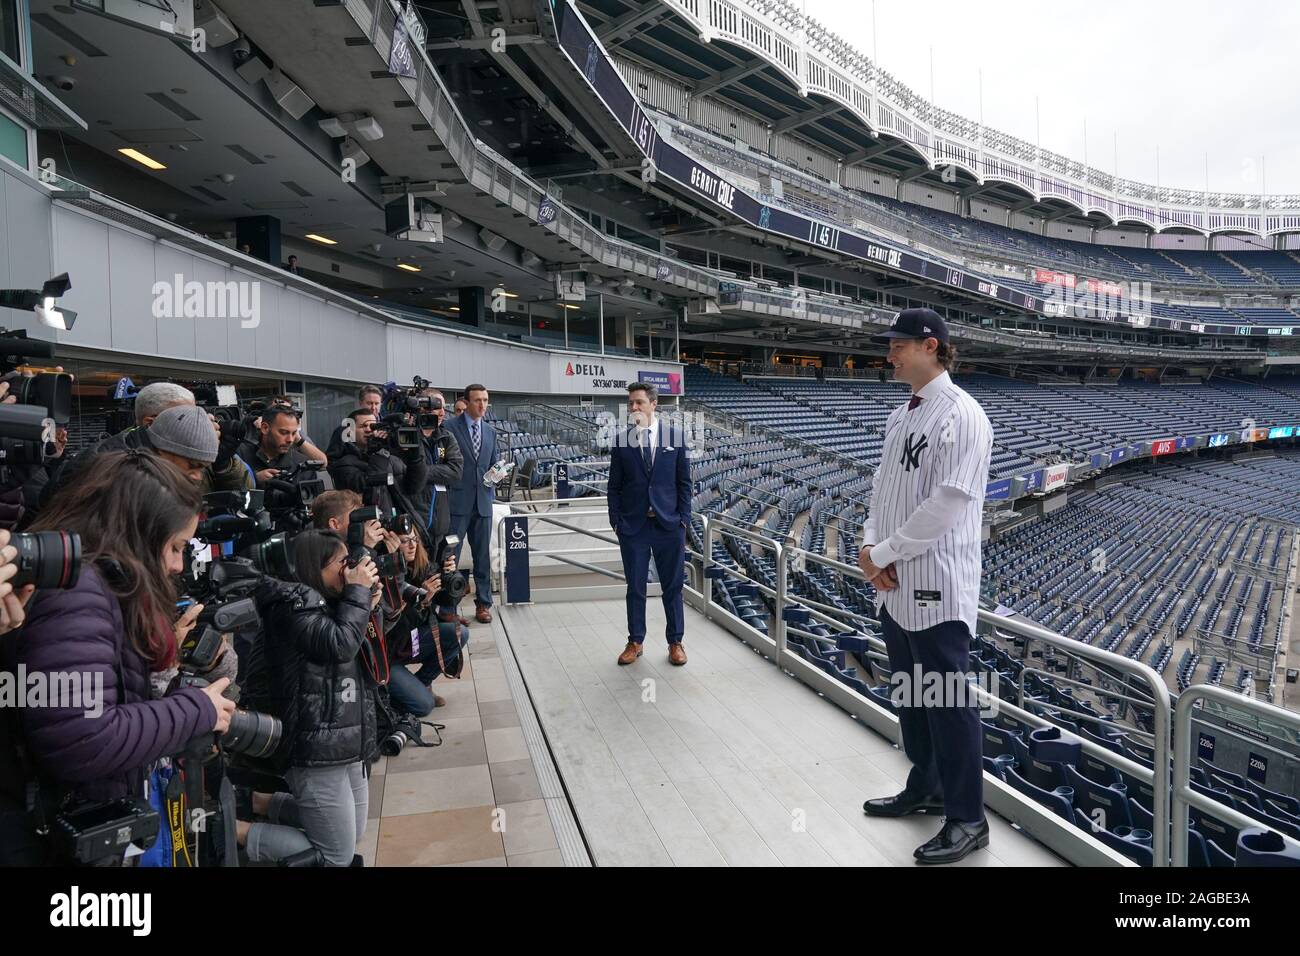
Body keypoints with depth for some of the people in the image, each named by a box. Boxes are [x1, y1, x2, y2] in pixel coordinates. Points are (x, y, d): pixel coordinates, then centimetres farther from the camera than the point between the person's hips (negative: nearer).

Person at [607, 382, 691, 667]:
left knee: (673, 586, 8)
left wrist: (683, 517, -2)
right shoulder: (621, 441, 3)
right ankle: (635, 642, 23)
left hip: (668, 525, 0)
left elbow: (684, 481, 4)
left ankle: (675, 642, 22)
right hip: (633, 526, 1)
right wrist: (616, 520, 0)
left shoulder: (675, 437, 1)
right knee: (635, 587, 9)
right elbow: (614, 485, 6)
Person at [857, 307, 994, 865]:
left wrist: (881, 554, -15)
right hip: (895, 586, 9)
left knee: (947, 700, 1)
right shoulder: (901, 416, 13)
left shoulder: (961, 416, -14)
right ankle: (926, 788, 38)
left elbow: (946, 504, -21)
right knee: (909, 694, 20)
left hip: (937, 588, -9)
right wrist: (871, 547, -2)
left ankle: (967, 820, 17)